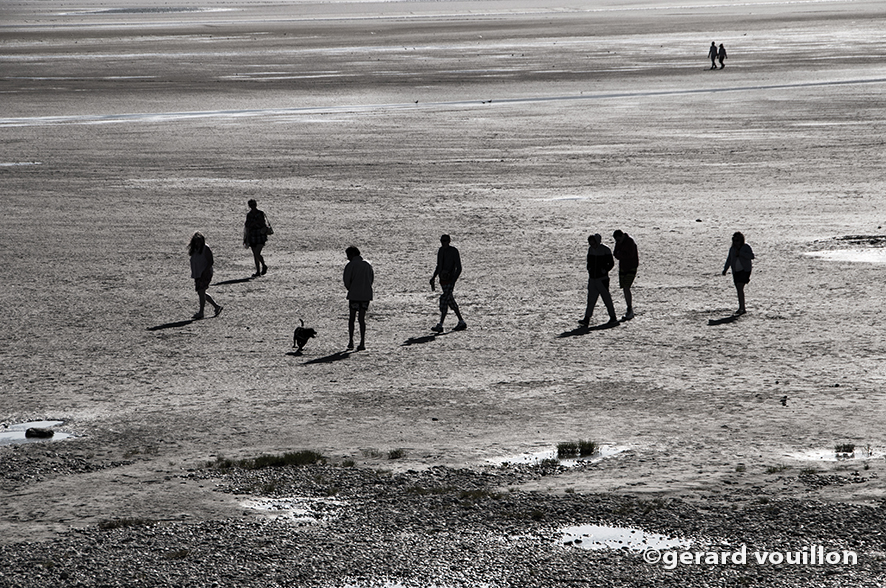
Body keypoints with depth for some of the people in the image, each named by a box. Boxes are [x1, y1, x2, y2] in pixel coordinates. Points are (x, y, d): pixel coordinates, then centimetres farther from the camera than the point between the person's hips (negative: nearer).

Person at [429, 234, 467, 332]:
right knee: (450, 301, 12)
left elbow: (459, 268, -11)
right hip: (442, 280, 8)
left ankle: (440, 325, -14)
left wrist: (454, 280, -21)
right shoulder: (440, 250, 11)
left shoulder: (454, 251, -11)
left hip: (450, 280, -8)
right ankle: (461, 322, 21)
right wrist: (433, 278, 16)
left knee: (444, 299, -14)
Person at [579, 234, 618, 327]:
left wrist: (605, 270, -16)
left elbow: (611, 263, -3)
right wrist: (589, 268, 5)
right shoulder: (591, 249, 10)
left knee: (606, 297, -1)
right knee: (591, 299, 2)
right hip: (592, 278, 5)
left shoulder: (605, 250, -7)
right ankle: (587, 319, -1)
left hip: (602, 278, -5)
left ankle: (613, 317, 11)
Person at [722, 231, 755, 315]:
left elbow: (751, 256, -17)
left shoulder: (746, 247, -5)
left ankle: (741, 308, -18)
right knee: (739, 290, 7)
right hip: (736, 271, 6)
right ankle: (742, 309, 13)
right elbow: (729, 260, 16)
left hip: (745, 270, -6)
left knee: (740, 288, -17)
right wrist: (725, 269, 7)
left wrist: (740, 253, -23)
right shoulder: (732, 249, 10)